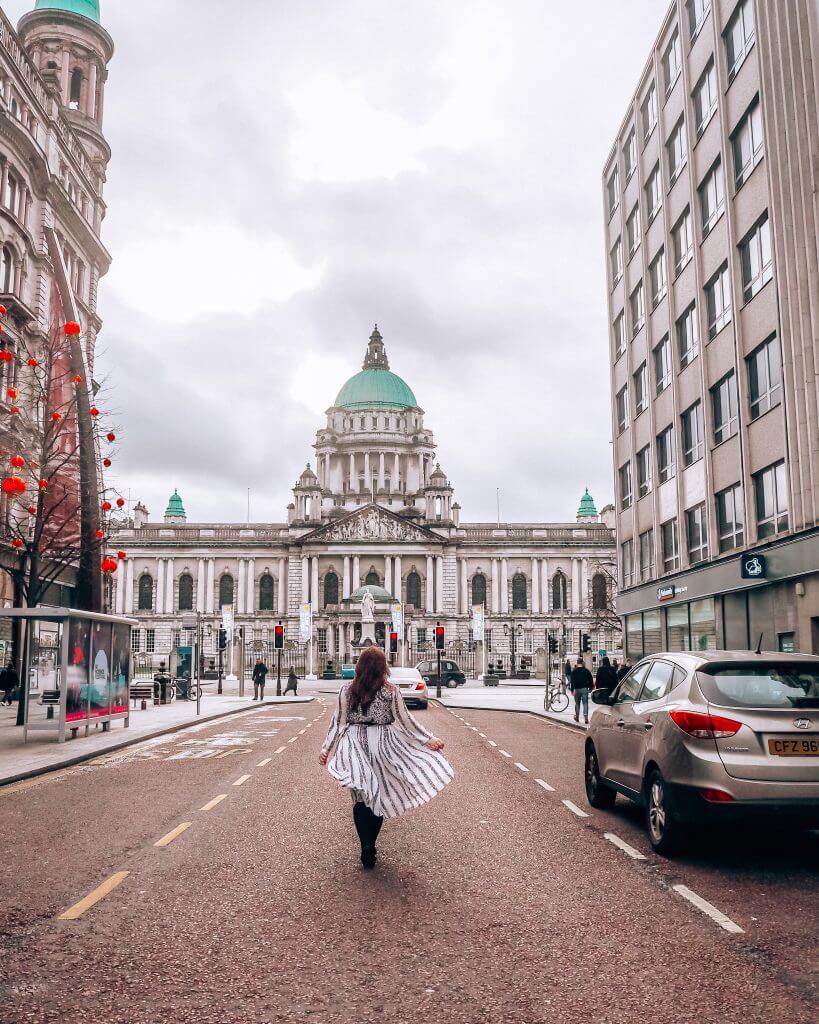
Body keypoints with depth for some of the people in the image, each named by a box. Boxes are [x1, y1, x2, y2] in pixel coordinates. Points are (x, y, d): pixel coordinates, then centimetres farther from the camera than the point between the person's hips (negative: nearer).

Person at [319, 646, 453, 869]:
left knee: (361, 797, 7)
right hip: (383, 744, -1)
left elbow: (338, 721, -1)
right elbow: (405, 720, -3)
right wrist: (429, 739, 5)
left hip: (355, 744, 1)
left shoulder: (347, 689, -2)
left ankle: (366, 846, -7)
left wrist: (326, 748, 6)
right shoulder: (391, 690, -6)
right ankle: (371, 847, 17)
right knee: (379, 796, 12)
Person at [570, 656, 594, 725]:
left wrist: (572, 690, -4)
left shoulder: (574, 671, -2)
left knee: (577, 703, 13)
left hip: (577, 689, 0)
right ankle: (586, 718, -13)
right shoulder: (586, 671, 1)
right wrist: (590, 688, 14)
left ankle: (577, 717, 23)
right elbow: (591, 680, 4)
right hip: (584, 689, 0)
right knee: (585, 703, -2)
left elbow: (572, 681, -6)